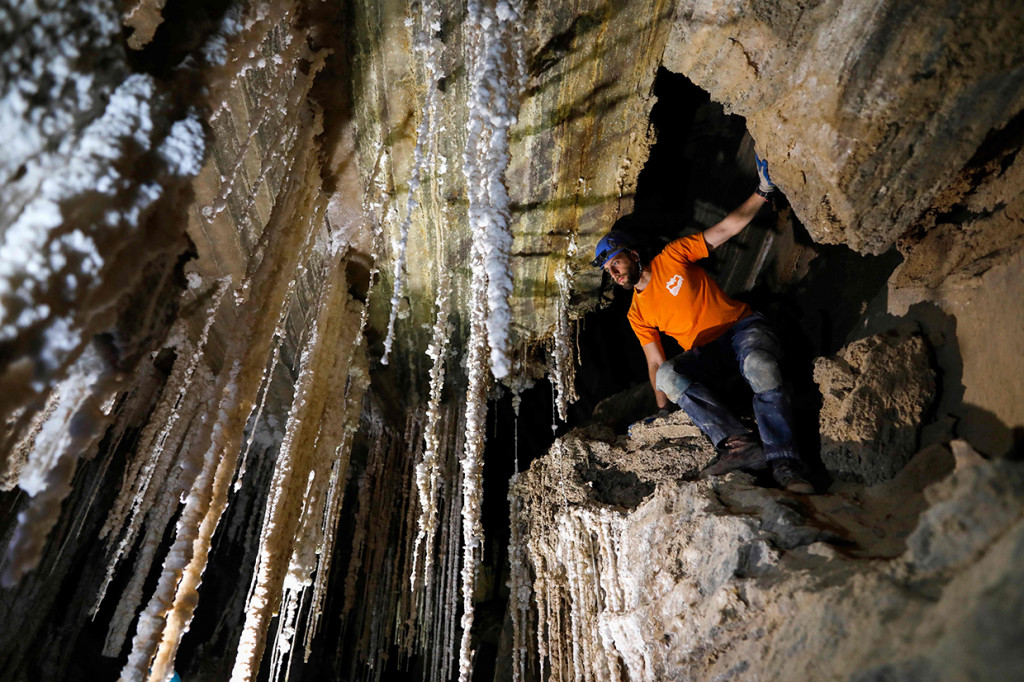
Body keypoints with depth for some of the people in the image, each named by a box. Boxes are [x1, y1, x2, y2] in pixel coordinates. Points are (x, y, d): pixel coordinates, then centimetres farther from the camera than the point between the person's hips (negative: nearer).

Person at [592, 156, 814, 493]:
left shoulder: (672, 257, 0)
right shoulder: (637, 315, 9)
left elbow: (726, 228, -1)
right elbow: (655, 364, 9)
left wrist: (762, 191, -10)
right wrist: (663, 409, 1)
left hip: (743, 327, -2)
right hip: (705, 352, 3)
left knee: (760, 367, -38)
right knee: (668, 375, -30)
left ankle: (784, 463, -43)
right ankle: (738, 441, -41)